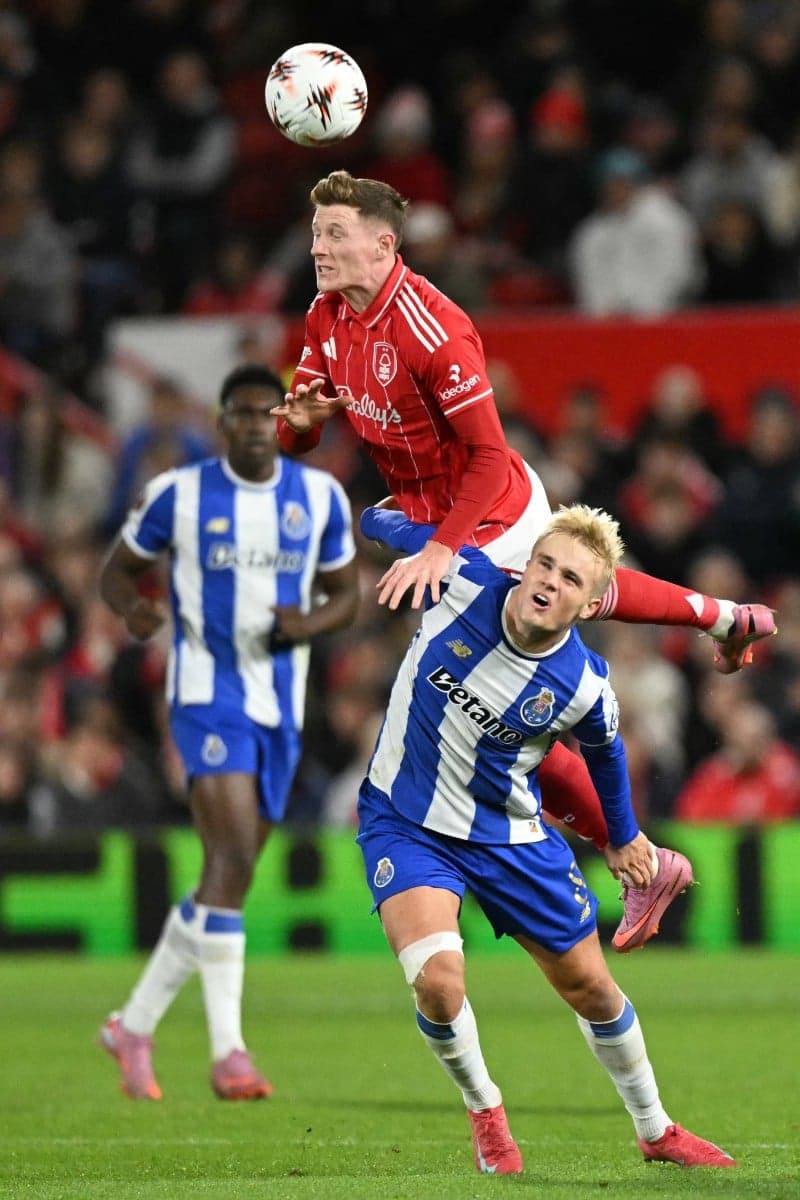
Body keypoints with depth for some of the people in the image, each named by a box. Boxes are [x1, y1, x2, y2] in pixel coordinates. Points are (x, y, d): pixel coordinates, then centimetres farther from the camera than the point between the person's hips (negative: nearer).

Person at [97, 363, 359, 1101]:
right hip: (208, 696, -5)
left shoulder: (320, 497, 5)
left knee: (229, 875, 9)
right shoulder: (178, 495, -3)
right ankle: (228, 1052, -22)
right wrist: (133, 607, -16)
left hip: (281, 705, 5)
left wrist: (311, 622, -10)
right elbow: (119, 568, 7)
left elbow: (345, 594, 13)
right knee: (232, 861, -21)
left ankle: (136, 1024, 24)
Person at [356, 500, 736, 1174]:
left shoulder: (586, 688, -20)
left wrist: (624, 836, 19)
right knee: (438, 981, -23)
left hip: (509, 835, 1)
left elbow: (604, 751, 4)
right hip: (404, 821, -1)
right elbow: (384, 524, -3)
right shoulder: (465, 581, -23)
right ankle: (484, 1110, 8)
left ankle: (656, 1132, 36)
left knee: (590, 987, 10)